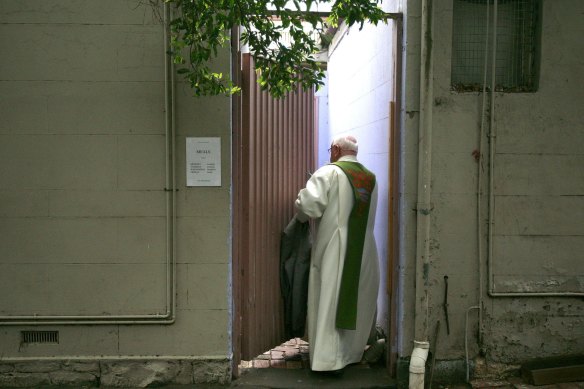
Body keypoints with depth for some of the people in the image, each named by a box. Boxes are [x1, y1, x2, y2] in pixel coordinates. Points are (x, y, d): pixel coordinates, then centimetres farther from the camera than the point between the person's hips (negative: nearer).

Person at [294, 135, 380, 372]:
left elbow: (308, 204, -18)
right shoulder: (371, 178, 9)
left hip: (334, 248, -5)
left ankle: (330, 359, 2)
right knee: (358, 300, 15)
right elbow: (367, 215, 14)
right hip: (363, 250, 6)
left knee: (330, 301, 1)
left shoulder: (329, 172, -9)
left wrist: (301, 215, 3)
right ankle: (352, 352, 27)